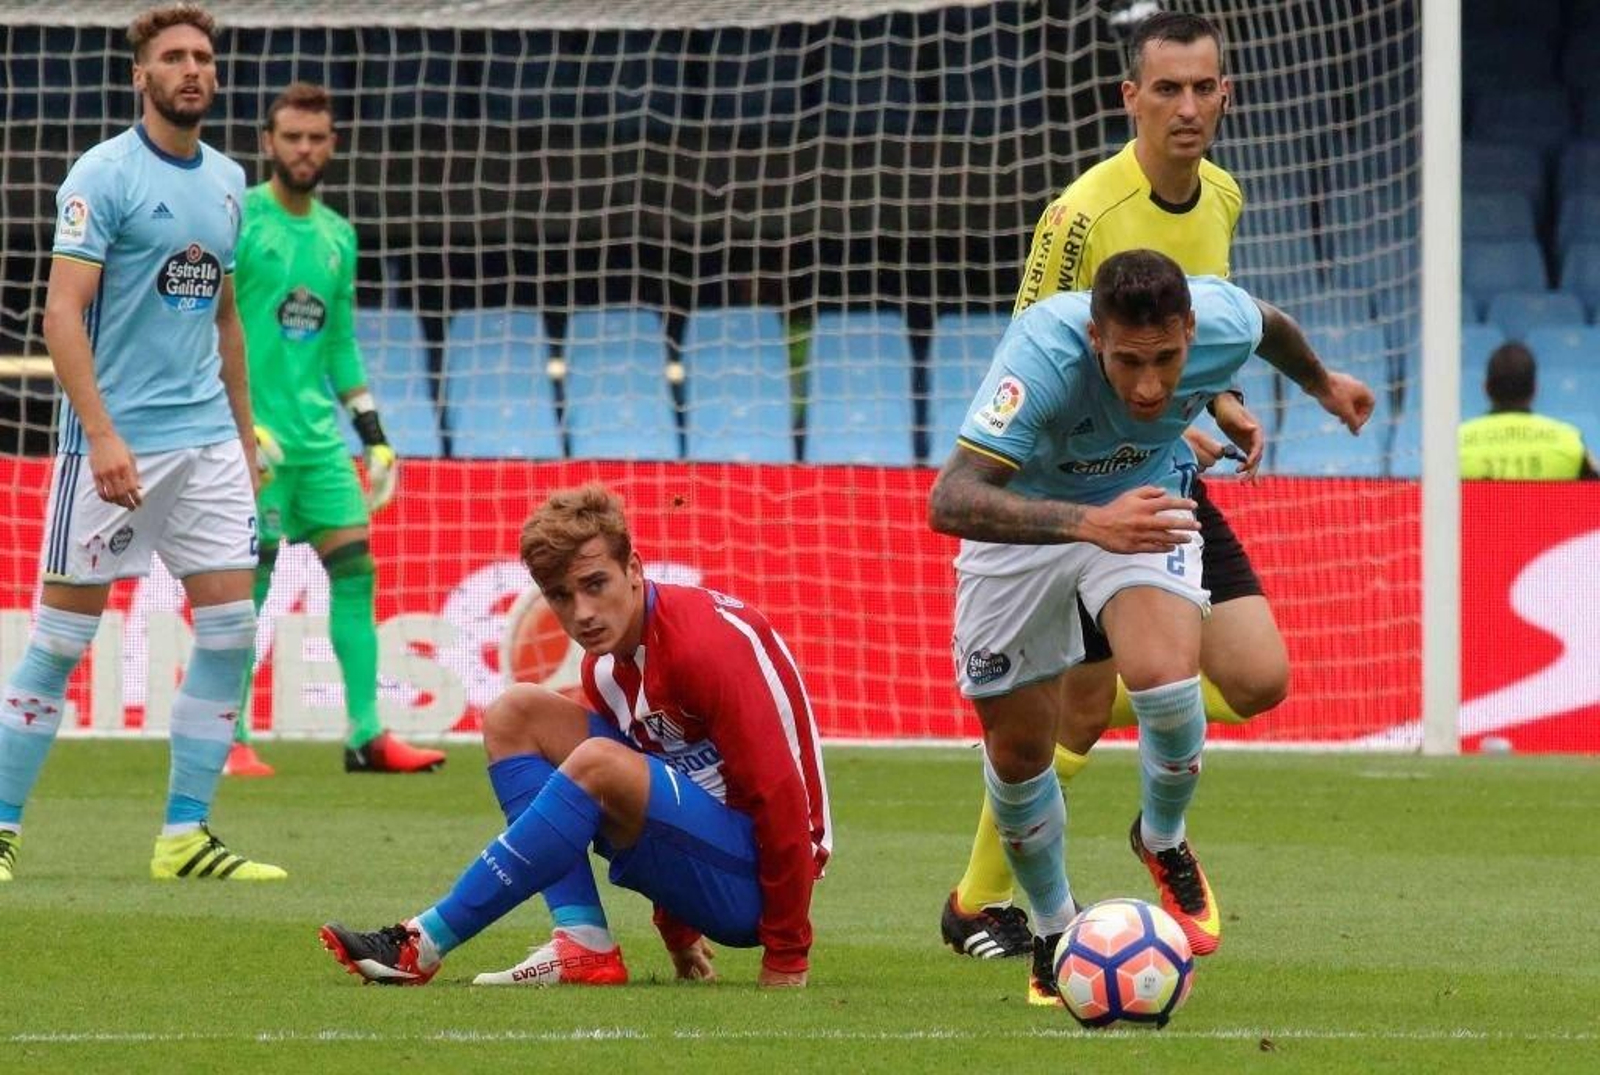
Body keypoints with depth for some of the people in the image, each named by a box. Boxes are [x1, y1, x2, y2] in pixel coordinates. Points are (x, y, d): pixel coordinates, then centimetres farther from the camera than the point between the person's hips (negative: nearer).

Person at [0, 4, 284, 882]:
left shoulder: (226, 181, 13)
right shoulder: (103, 176, -8)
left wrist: (245, 436, 20)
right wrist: (102, 434, -23)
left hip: (206, 440, 6)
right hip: (115, 442, -6)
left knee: (230, 628, -1)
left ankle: (184, 835, 5)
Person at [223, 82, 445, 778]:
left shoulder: (337, 236, 15)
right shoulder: (236, 219, -5)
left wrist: (373, 433, 16)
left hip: (318, 433, 6)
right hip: (254, 431, -6)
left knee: (354, 570, 0)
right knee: (247, 582, -5)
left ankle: (366, 735, 3)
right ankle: (231, 742, 2)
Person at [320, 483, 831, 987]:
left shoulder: (711, 639, -22)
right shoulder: (604, 670, 5)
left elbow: (781, 796, -22)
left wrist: (786, 959, -19)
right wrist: (676, 934, 18)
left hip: (751, 882, -9)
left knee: (597, 764, -32)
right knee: (516, 713, 2)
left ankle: (423, 944, -22)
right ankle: (585, 946, -11)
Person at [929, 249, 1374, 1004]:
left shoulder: (1223, 323, -28)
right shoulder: (1044, 350, -40)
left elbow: (1267, 324, 0)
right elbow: (950, 499, -48)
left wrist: (1322, 383, 22)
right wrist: (1090, 523, -61)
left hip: (1145, 496, 1)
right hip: (1027, 514, -1)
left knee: (1164, 676, -25)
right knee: (1016, 747, 3)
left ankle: (1163, 844, 8)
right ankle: (1054, 933, 32)